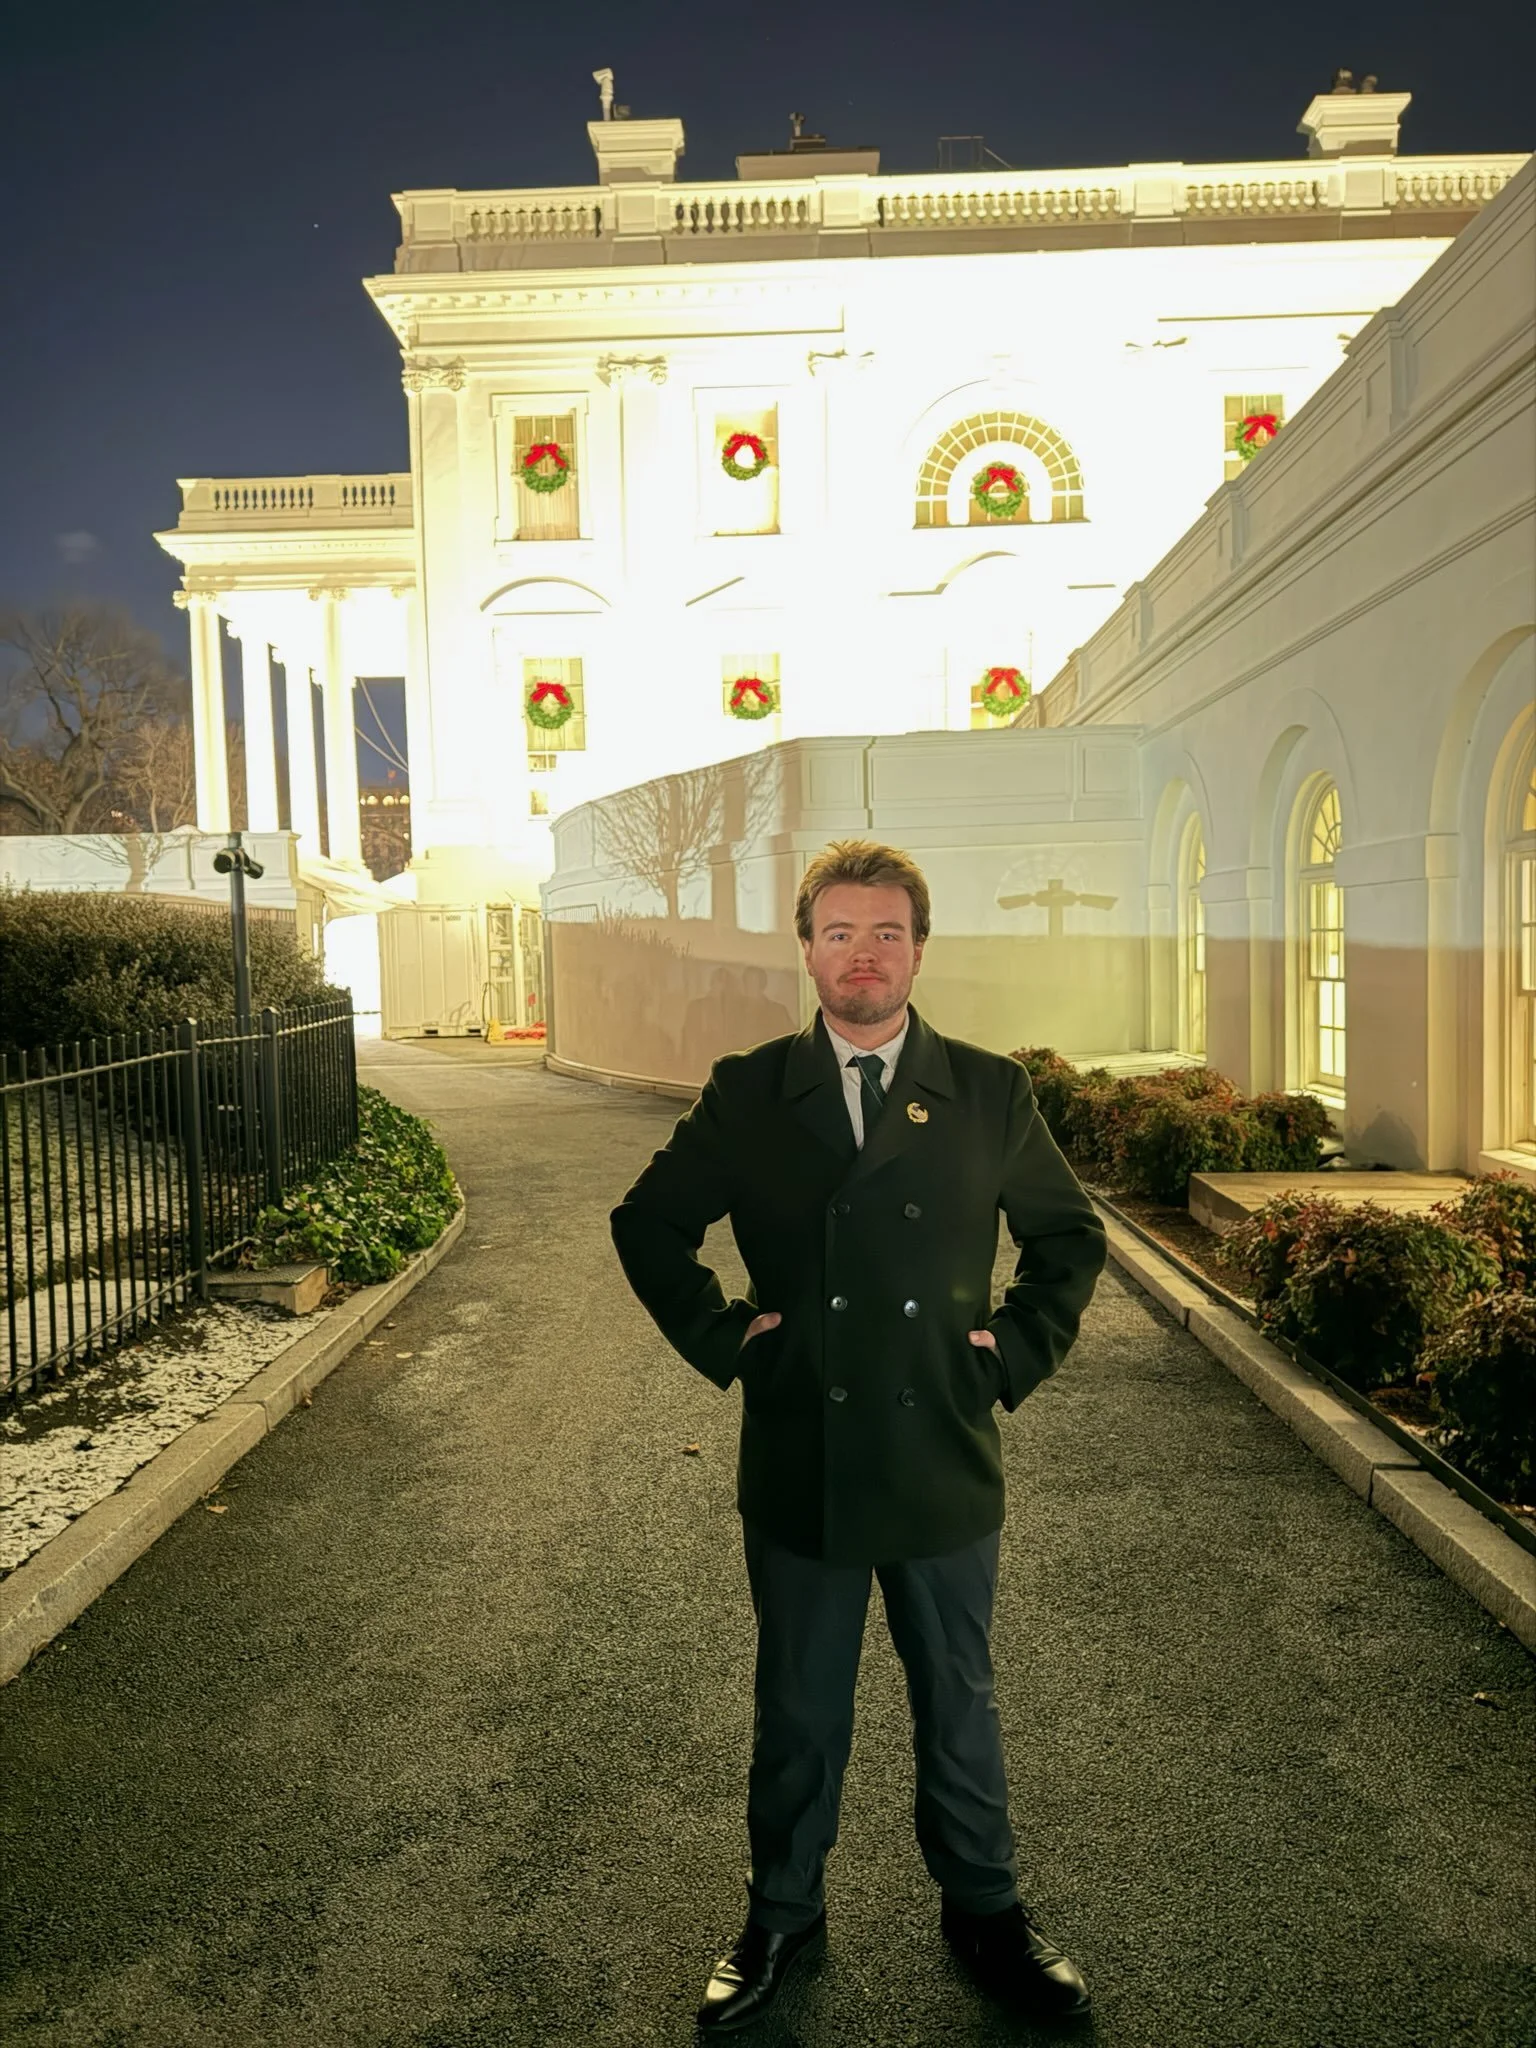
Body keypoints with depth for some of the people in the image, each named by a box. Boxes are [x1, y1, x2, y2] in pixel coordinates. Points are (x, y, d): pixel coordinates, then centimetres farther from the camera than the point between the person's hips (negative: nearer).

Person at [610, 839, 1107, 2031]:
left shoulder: (989, 1093, -3)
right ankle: (783, 1918, 41)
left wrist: (1020, 1349, -2)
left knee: (960, 1706, 20)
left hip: (946, 1467, 1)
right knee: (798, 1714, 19)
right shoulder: (747, 1095, -4)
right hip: (799, 1472, 0)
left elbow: (1070, 1236, 8)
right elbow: (649, 1225, 5)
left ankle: (984, 1911, 43)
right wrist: (722, 1338, -4)